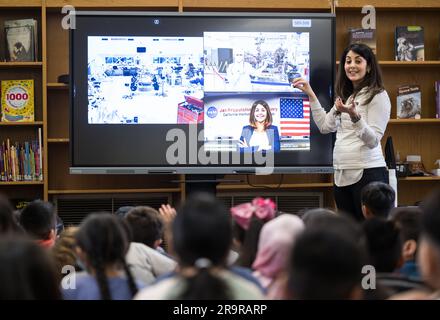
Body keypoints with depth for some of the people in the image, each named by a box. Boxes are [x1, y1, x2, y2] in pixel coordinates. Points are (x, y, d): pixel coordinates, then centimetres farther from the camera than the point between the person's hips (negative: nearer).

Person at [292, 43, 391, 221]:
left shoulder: (378, 96, -5)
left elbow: (372, 140, -14)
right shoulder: (345, 96, 18)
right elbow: (325, 126, 20)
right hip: (342, 174, 8)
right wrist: (310, 95, 20)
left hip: (367, 173, -8)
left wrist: (354, 116, -30)